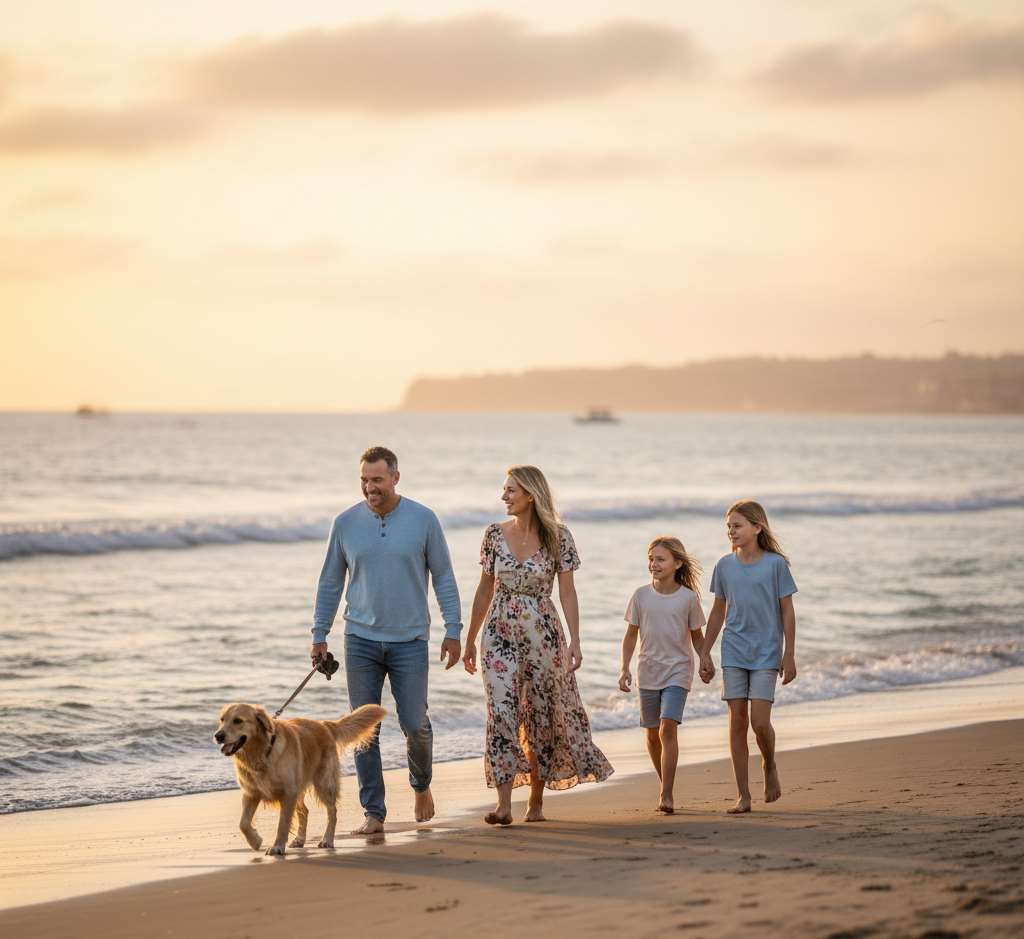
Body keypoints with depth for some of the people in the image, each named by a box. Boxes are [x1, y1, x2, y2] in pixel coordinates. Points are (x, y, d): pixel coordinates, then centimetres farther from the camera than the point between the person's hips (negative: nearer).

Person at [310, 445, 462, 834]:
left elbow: (443, 578, 2)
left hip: (409, 641, -1)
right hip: (361, 641, 2)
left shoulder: (423, 520, -3)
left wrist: (453, 630, -2)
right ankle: (373, 813, 7)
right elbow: (330, 582, 9)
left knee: (415, 725, 0)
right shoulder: (346, 523, 1)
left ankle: (421, 785, 30)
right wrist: (319, 635, 7)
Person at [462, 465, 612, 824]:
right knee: (501, 713, -11)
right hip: (500, 634, 1)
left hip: (543, 635, -1)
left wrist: (575, 641, -13)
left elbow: (567, 593, -4)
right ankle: (504, 804, -14)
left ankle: (536, 802, 18)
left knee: (541, 717, 5)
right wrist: (470, 640, 13)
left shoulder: (558, 538, -4)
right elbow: (484, 591, 11)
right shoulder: (495, 535, 3)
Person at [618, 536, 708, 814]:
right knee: (652, 734, 11)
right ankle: (665, 786, 30)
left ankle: (667, 795, -18)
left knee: (668, 728, -18)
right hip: (648, 673, 3)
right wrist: (624, 668, -2)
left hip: (678, 671, -3)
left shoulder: (688, 598, -4)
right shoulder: (641, 595, 0)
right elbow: (631, 635, 6)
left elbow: (697, 637, 7)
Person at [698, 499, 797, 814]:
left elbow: (787, 612, -2)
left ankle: (770, 766, 20)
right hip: (734, 653, 3)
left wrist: (789, 655, -5)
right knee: (737, 720, 0)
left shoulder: (776, 564, -5)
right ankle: (743, 795, 5)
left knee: (760, 721, -12)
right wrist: (705, 653, 13)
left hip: (766, 653, -3)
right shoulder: (724, 566, 5)